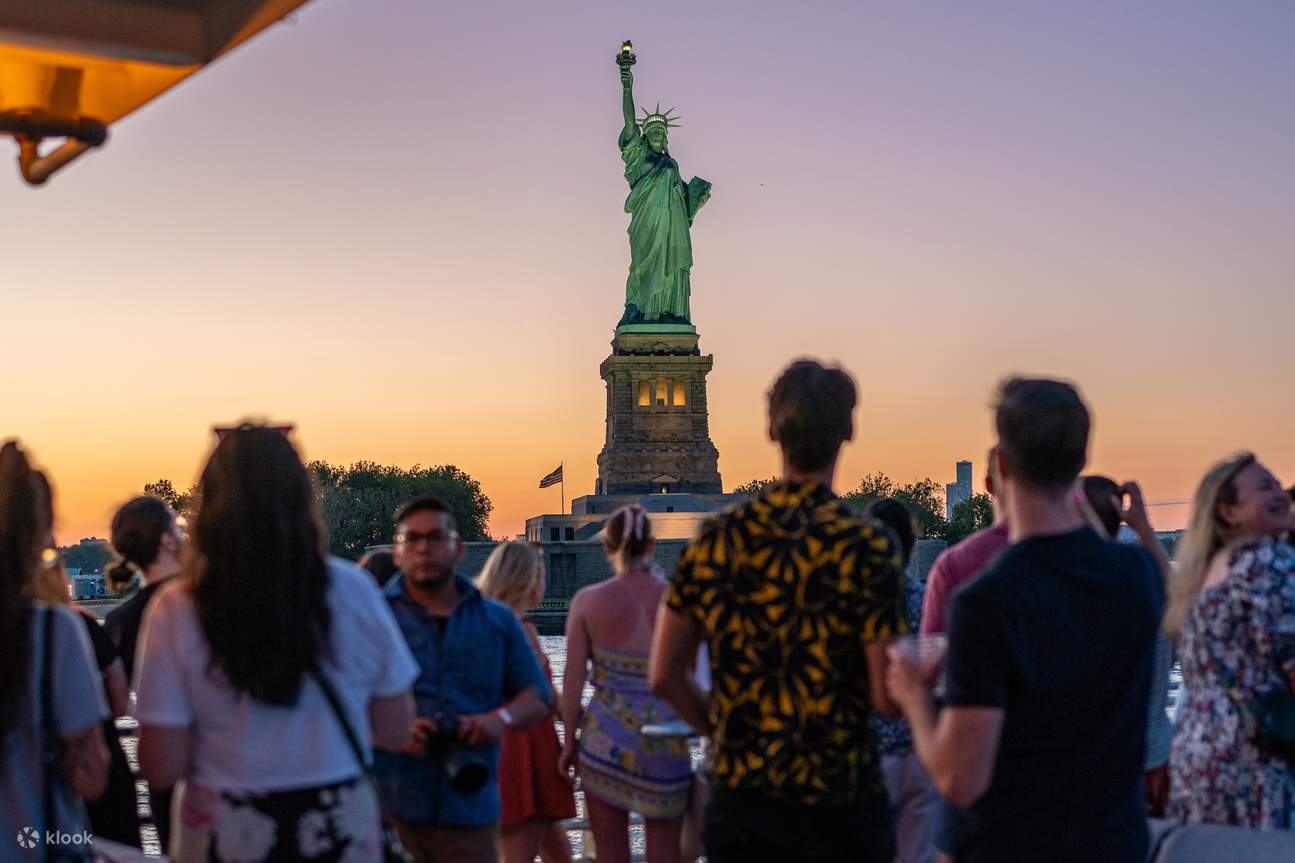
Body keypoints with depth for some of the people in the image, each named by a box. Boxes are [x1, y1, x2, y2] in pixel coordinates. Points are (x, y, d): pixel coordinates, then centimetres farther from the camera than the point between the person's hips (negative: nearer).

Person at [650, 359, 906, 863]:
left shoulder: (718, 539, -1)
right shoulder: (867, 546, -13)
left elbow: (664, 677, 3)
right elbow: (889, 700, -14)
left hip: (737, 797, 4)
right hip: (838, 802, -3)